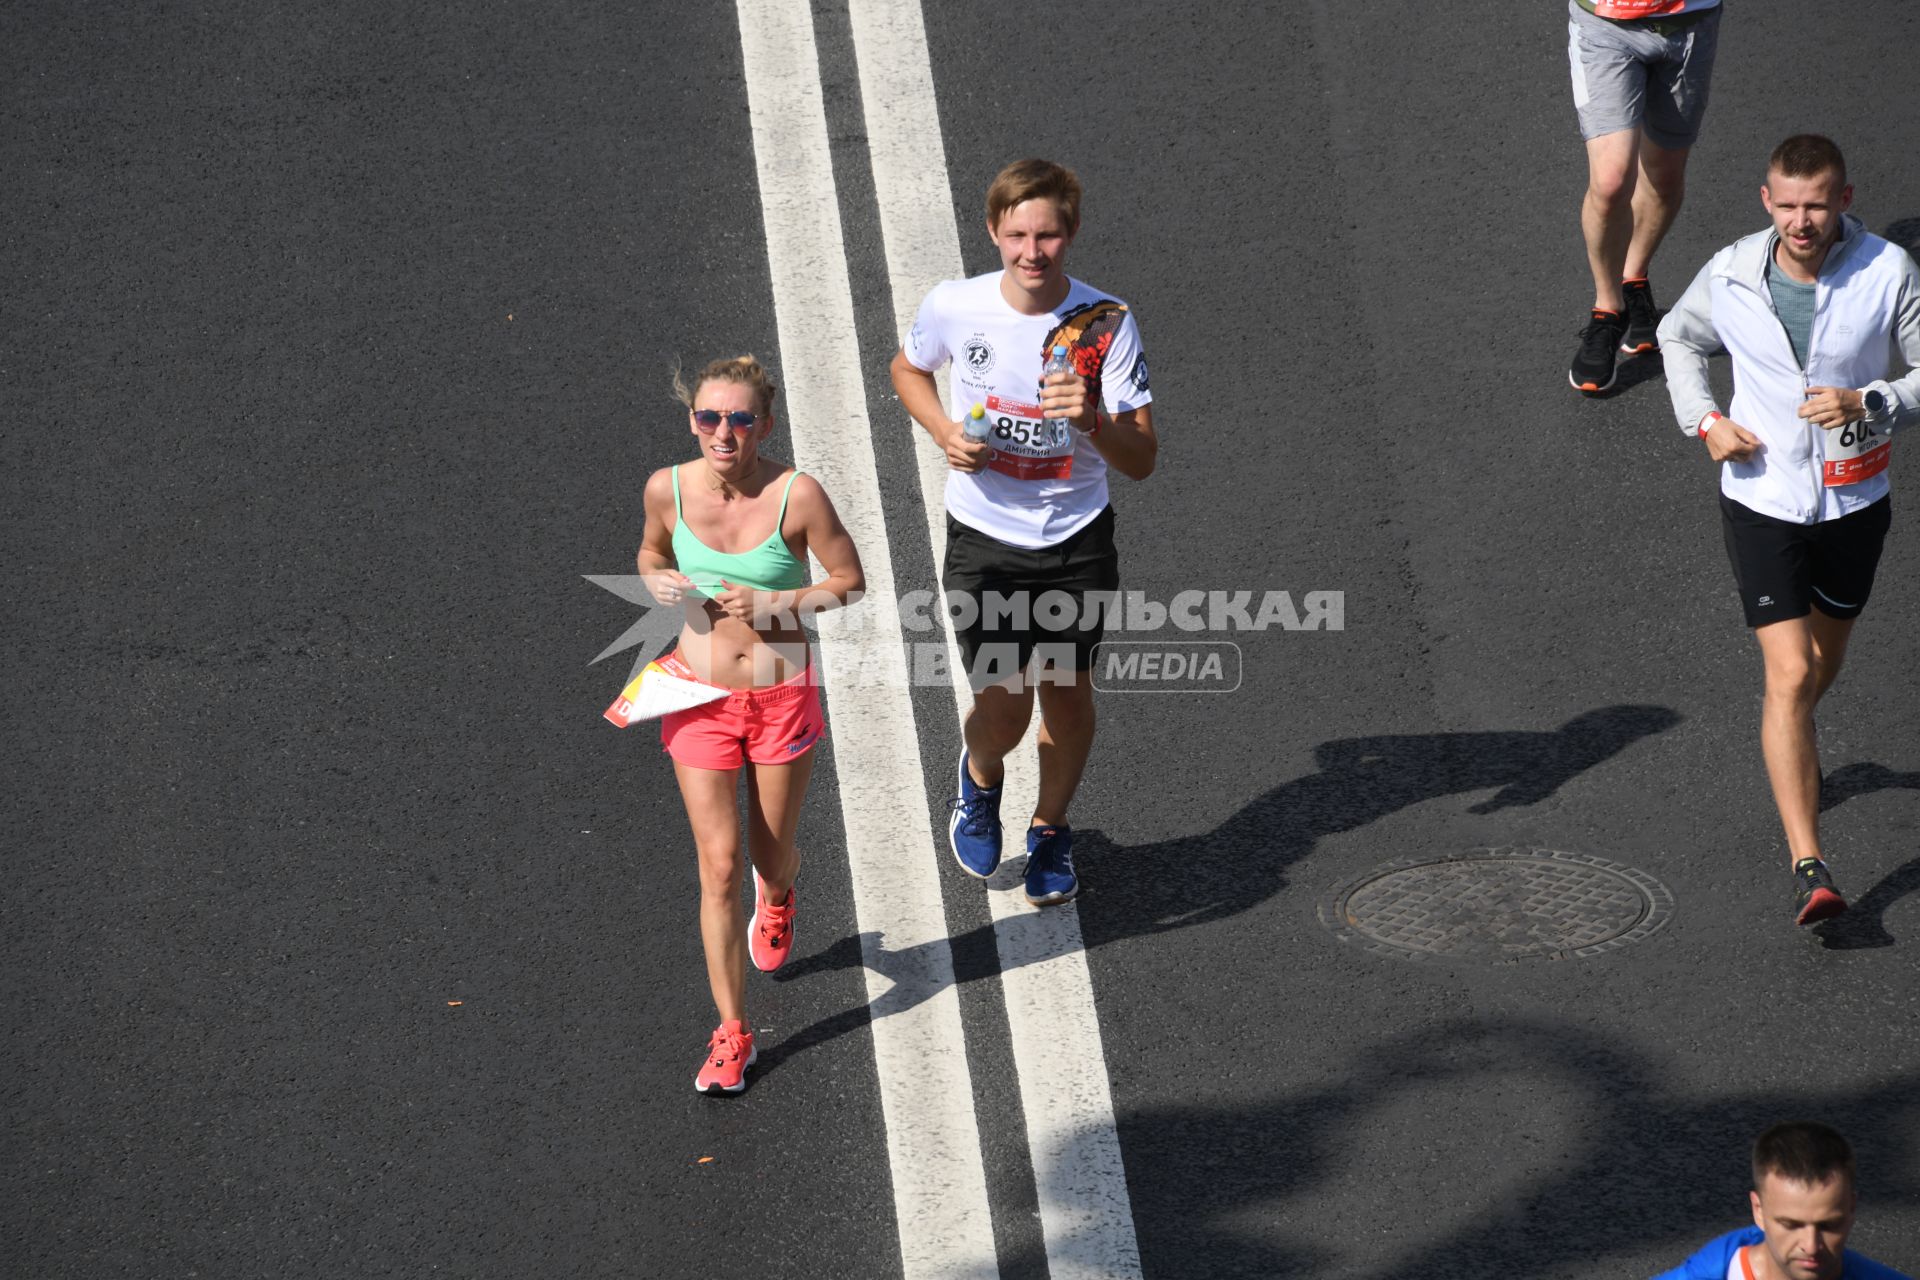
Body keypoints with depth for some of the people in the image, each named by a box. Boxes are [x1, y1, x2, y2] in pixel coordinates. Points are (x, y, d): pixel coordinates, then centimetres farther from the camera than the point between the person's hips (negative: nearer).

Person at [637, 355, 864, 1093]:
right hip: (701, 697, 1)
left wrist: (773, 604, -20)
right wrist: (658, 580, -11)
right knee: (719, 865, -1)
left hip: (782, 695, -1)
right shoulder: (668, 488, -9)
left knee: (771, 855, 17)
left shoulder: (796, 495, -18)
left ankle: (777, 896, 58)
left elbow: (849, 580, -7)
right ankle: (732, 1033, 10)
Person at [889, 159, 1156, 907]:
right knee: (1005, 706, -5)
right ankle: (980, 778, 32)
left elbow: (1141, 462, -14)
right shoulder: (955, 308, -13)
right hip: (983, 539, -1)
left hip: (1077, 540, 1)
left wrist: (1095, 421, -35)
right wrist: (944, 433, -8)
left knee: (1067, 692, 11)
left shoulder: (1107, 324, -16)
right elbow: (908, 370, 11)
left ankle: (1051, 830, 39)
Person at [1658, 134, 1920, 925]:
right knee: (1789, 677, -11)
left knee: (1822, 662, 22)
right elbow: (1680, 339, 12)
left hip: (1853, 502, 2)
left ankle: (1787, 746, 57)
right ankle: (1808, 868, -14)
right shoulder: (1730, 275, -9)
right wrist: (1704, 421, -3)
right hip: (1762, 499, -1)